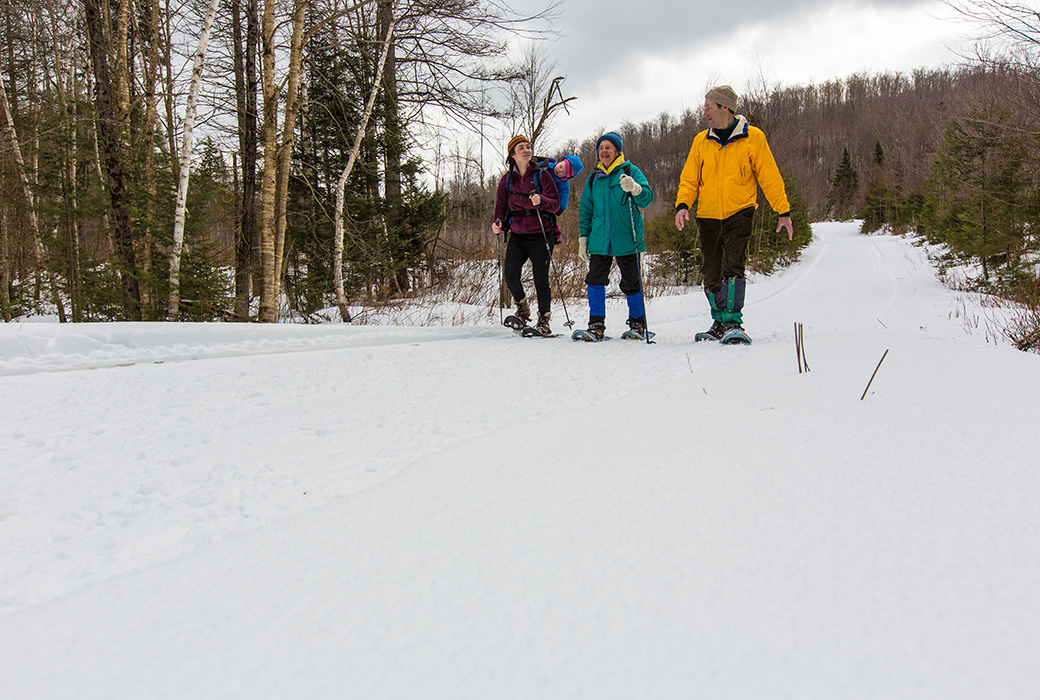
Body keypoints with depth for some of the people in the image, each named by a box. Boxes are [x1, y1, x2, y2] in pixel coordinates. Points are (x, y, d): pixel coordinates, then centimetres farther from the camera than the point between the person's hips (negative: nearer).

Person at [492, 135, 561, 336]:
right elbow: (501, 206, 14)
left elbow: (556, 204, -3)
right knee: (510, 274, -13)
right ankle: (523, 311, 12)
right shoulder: (507, 179, 10)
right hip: (517, 235, 3)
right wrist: (498, 225, -5)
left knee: (541, 279, -3)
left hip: (541, 236, -3)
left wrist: (541, 201, -24)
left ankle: (544, 321, 13)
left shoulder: (542, 174, 1)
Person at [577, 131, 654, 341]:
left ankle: (638, 324, 19)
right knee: (595, 280, -7)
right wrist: (583, 237, 13)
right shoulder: (593, 178, 15)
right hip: (599, 240, 3)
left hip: (626, 239, -3)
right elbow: (586, 211, 20)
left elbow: (647, 198, -7)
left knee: (631, 283, 3)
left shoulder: (631, 172, 3)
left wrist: (634, 189, -28)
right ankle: (597, 326, 0)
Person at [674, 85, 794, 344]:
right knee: (712, 275, 6)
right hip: (708, 216, 4)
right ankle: (720, 324, 20)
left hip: (739, 213, -3)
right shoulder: (701, 141, 8)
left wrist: (784, 212, 1)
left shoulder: (753, 137, -1)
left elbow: (769, 176, 1)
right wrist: (682, 204, -11)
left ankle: (734, 322, -14)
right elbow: (690, 178, 8)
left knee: (732, 267, -18)